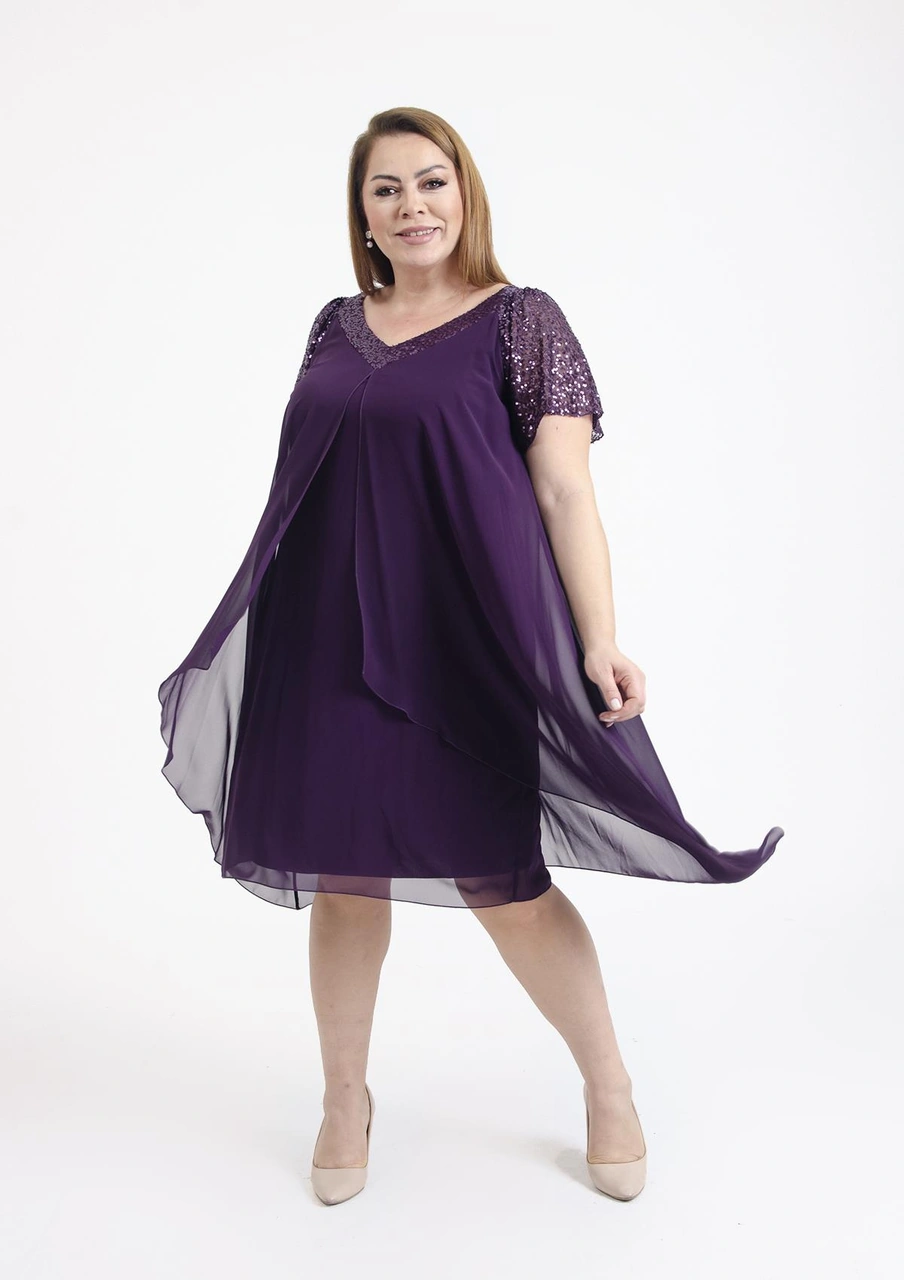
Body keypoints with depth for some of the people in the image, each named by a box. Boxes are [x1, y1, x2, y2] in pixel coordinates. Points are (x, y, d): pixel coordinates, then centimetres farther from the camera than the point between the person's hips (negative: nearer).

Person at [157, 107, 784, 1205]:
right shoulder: (335, 327, 12)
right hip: (332, 644, 5)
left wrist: (600, 642, -16)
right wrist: (247, 630, 20)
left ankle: (609, 1085, 26)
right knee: (343, 876, 11)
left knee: (504, 885, 1)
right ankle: (345, 1099, 33)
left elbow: (567, 492, -7)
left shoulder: (521, 321, -1)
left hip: (467, 644, -4)